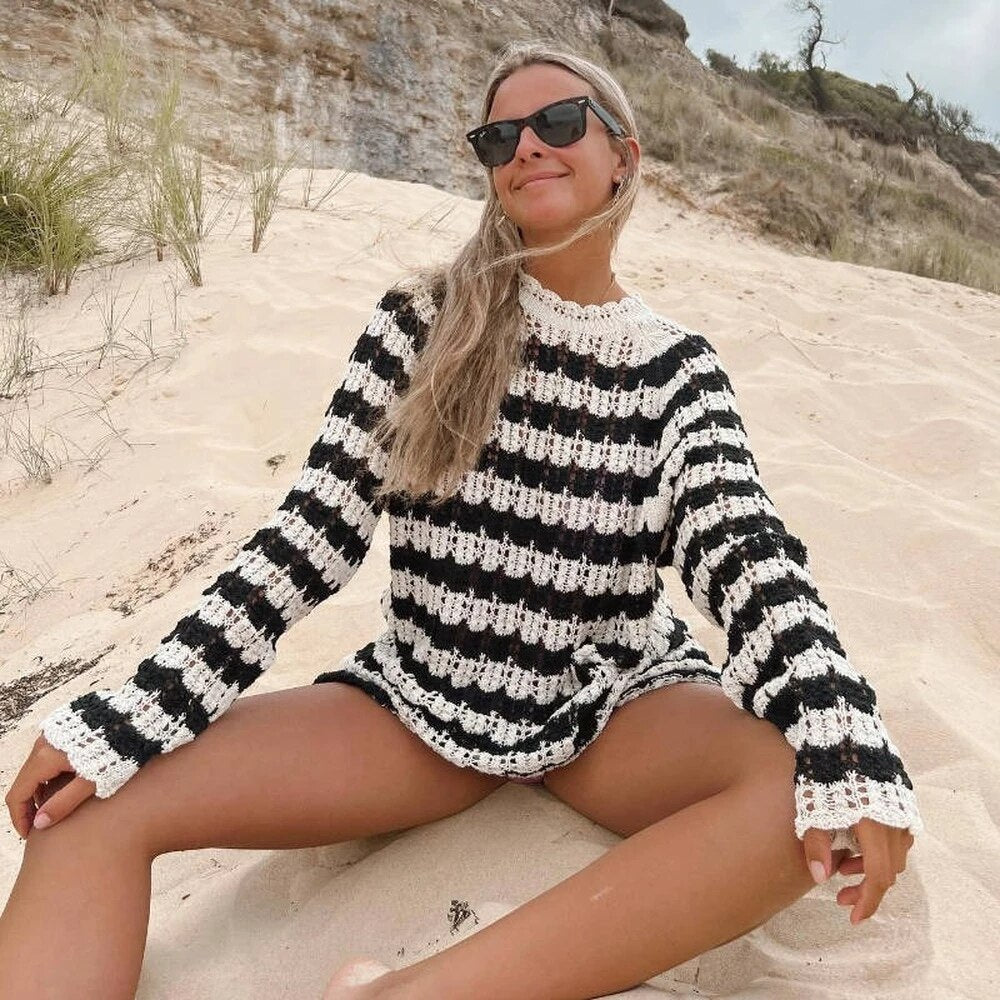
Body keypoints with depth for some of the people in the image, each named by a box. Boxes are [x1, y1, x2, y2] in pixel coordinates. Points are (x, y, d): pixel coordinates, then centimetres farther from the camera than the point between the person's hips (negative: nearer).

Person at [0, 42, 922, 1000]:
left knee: (799, 792, -32)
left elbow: (744, 552, -14)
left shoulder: (677, 368, -2)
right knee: (95, 803, -14)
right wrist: (123, 718, -12)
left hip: (612, 709, 1)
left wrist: (850, 752, -34)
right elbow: (314, 530, -6)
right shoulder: (425, 318, -3)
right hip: (422, 697, 0)